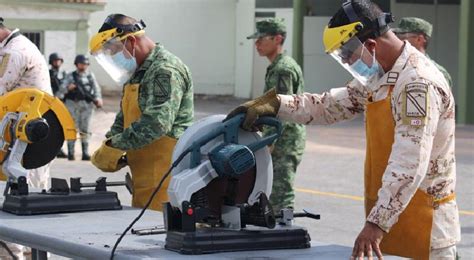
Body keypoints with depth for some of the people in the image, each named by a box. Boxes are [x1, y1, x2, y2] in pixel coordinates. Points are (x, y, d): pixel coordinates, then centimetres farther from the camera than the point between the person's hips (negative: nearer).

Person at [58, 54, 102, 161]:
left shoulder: (90, 76, 12)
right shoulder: (71, 76, 6)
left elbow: (96, 88, 5)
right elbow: (63, 87, -2)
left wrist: (98, 98, -11)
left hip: (87, 105, 2)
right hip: (73, 104, -2)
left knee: (85, 130, 3)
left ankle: (85, 153, 6)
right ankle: (71, 153, 0)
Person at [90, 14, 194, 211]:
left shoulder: (166, 71, -13)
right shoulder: (137, 73, 20)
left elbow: (157, 123, -24)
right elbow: (123, 119, 25)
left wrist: (114, 147, -18)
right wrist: (108, 147, 6)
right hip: (144, 180, 9)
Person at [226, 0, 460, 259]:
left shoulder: (417, 84, -21)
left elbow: (408, 166, -27)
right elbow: (331, 105, 14)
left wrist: (377, 223, -31)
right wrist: (275, 103, 0)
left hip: (422, 223, -9)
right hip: (391, 214, 9)